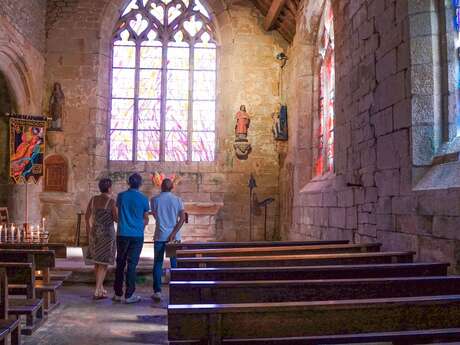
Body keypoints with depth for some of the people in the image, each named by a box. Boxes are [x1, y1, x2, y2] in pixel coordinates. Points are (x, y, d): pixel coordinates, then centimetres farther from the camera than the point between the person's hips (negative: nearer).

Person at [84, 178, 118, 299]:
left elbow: (87, 216, 8)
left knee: (96, 260, 18)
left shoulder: (93, 199, 3)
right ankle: (97, 291, -5)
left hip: (95, 232, 6)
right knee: (103, 263, -1)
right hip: (107, 233, -6)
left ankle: (101, 287, 27)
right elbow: (117, 219, -12)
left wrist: (88, 230, 21)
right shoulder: (111, 201, -13)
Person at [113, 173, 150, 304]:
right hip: (137, 235, -2)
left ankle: (118, 294, 16)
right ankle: (129, 295, 2)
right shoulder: (143, 198, -4)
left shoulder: (121, 196, 2)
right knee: (132, 264, 1)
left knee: (120, 264, 11)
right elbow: (146, 220, 6)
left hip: (122, 234, 2)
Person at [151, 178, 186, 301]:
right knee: (175, 264, 9)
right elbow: (183, 218, -9)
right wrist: (173, 233, -11)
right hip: (174, 236, 1)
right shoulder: (177, 200, 0)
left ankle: (157, 292, 3)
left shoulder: (154, 200, -1)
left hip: (160, 236, -1)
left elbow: (155, 216, 8)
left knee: (158, 264, 6)